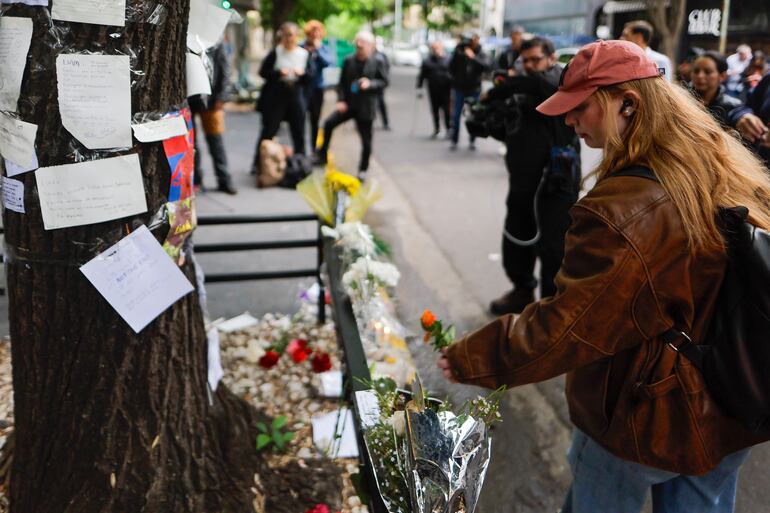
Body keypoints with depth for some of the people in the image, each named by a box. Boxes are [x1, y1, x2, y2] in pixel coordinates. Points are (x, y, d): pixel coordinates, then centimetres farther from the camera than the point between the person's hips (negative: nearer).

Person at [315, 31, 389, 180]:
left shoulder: (378, 62, -4)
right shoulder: (348, 60, 4)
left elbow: (384, 82, -2)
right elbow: (342, 82, 5)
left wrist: (370, 84, -20)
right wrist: (341, 100, -7)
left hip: (366, 107, -2)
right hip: (348, 104, 2)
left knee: (366, 139, 5)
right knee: (329, 123, -15)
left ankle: (363, 169, 22)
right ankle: (322, 156, 0)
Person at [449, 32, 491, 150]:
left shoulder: (481, 54, -5)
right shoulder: (459, 51, -4)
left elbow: (486, 66, -24)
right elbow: (451, 68, 2)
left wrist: (473, 57, -33)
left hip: (474, 89, 0)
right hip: (459, 88, 0)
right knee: (456, 116, 1)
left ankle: (472, 141, 16)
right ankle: (454, 140, 10)